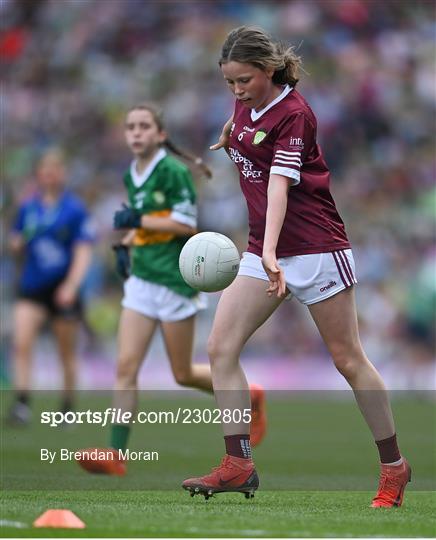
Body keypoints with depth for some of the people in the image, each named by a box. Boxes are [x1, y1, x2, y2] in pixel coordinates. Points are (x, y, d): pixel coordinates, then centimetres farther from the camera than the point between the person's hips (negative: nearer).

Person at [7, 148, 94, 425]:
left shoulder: (75, 209, -5)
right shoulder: (28, 208, 6)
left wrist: (72, 285, -21)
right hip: (32, 288, 2)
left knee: (67, 353, 9)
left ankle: (68, 407, 23)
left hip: (63, 290, -2)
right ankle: (22, 404, -17)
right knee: (21, 343, -16)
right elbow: (17, 246, 15)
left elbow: (83, 251, -8)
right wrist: (17, 244, -9)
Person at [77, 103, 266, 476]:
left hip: (175, 281, -7)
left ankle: (248, 397, 29)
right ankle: (116, 455, -9)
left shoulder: (173, 171, -13)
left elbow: (188, 225, -18)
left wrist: (137, 220, -17)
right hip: (142, 279, 7)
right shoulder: (132, 176, 11)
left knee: (183, 374, 4)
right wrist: (126, 243, 10)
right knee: (126, 367, -6)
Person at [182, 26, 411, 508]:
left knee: (348, 359, 1)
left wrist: (271, 252, -41)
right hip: (263, 250, 7)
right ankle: (238, 464, -7)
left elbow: (279, 184, -32)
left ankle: (394, 466, 14)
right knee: (220, 347, -7)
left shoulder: (293, 114, -19)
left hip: (314, 246, -7)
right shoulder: (247, 102, 2)